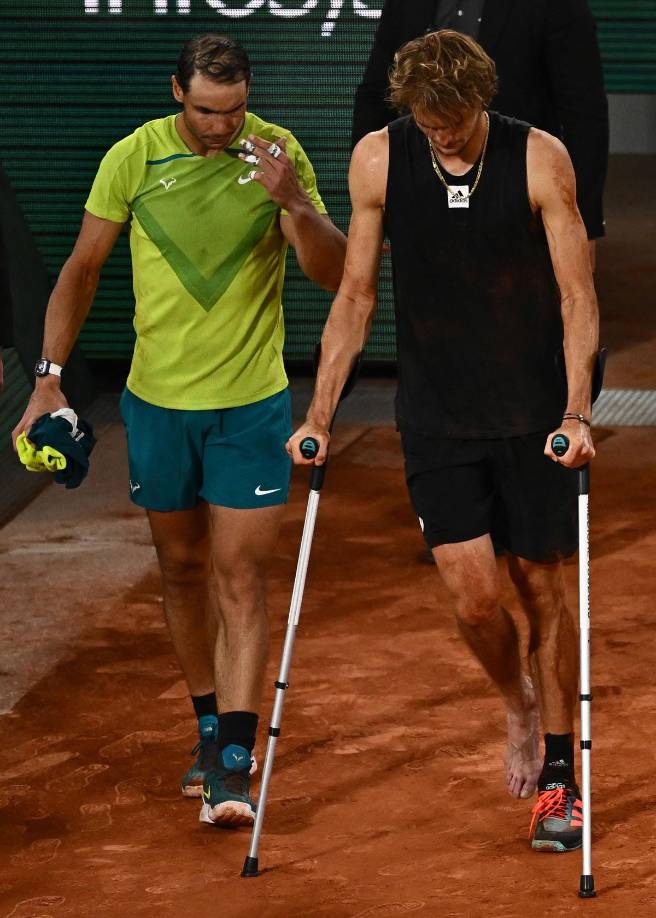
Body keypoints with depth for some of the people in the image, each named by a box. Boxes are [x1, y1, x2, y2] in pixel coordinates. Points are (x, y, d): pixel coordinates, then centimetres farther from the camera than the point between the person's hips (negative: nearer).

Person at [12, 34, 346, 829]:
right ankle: (210, 725, 31)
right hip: (157, 401, 2)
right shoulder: (133, 158, -6)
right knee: (182, 566, 13)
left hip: (251, 404, -2)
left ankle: (233, 764, -9)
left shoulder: (278, 154, -8)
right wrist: (49, 376, -1)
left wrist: (294, 204, -29)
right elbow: (82, 268, 5)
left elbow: (332, 272, -11)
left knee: (239, 576, -7)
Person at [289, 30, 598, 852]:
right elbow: (356, 296, 4)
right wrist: (320, 413, 0)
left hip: (531, 414, -1)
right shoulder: (378, 160, -4)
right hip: (435, 416, 1)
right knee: (472, 598, -9)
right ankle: (518, 704, 24)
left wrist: (576, 413, -17)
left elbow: (577, 297, -7)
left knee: (541, 590, 4)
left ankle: (559, 777, 17)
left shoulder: (539, 159, -9)